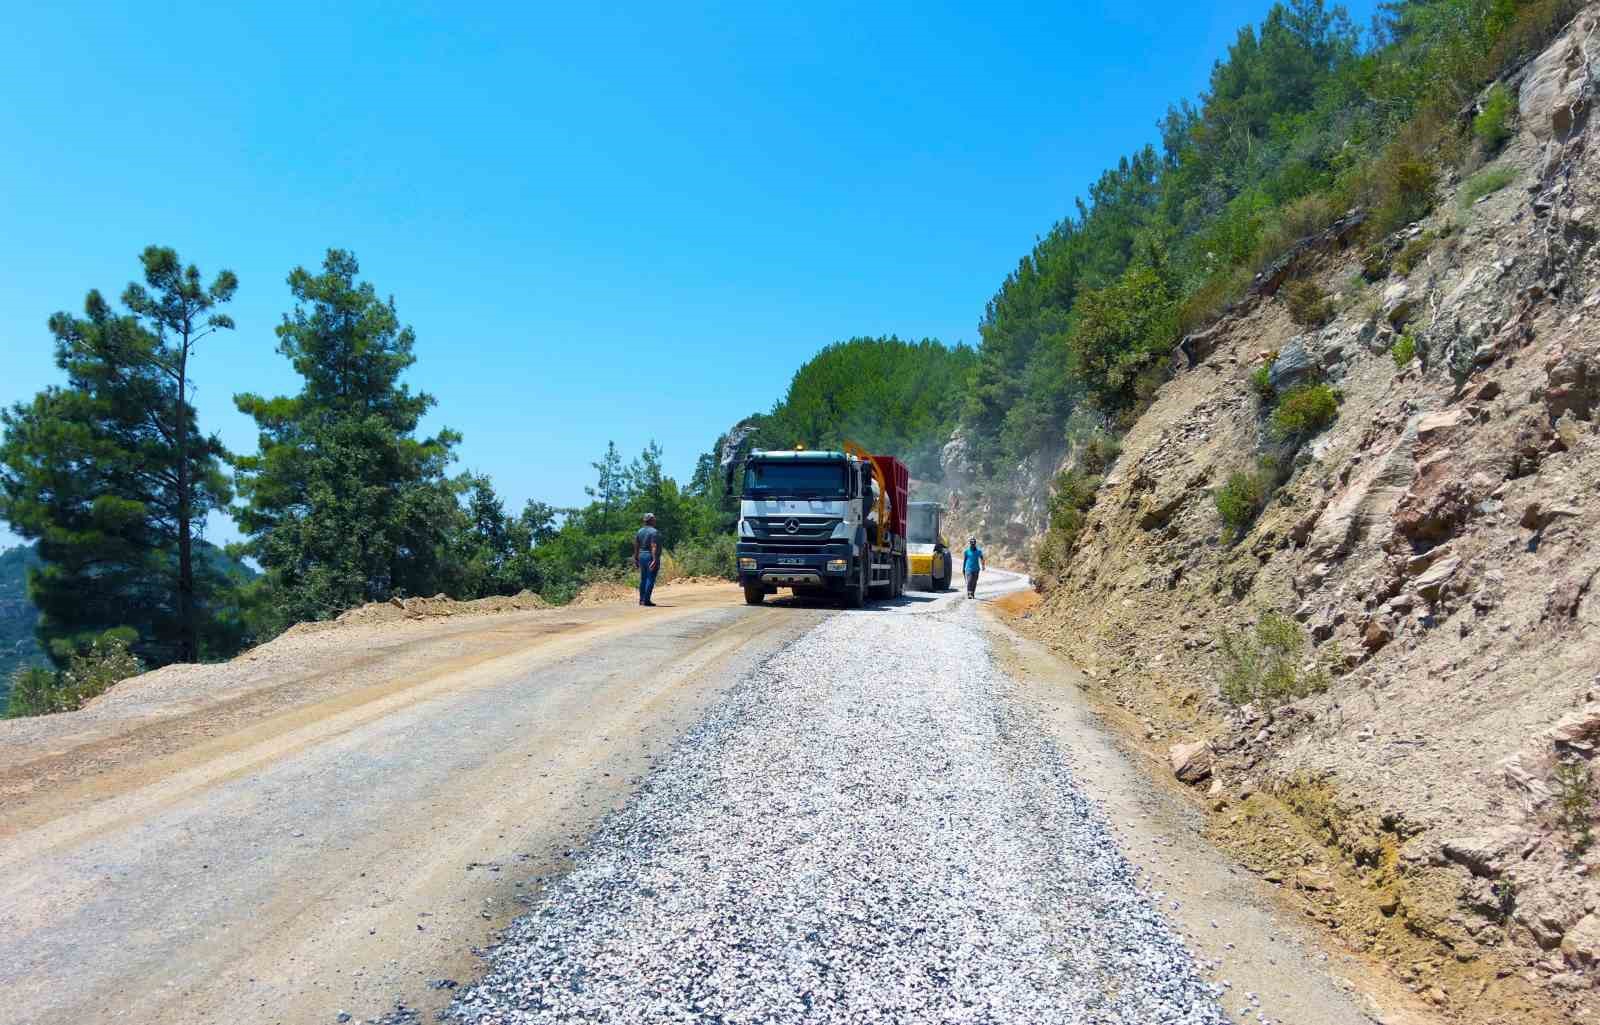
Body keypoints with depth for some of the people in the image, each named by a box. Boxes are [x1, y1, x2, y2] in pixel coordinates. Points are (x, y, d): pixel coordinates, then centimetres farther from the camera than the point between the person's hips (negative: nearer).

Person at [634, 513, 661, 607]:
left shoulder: (640, 531, 10)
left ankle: (641, 599, 14)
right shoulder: (654, 532, -13)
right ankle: (646, 600, -6)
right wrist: (655, 560, -23)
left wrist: (636, 558, 16)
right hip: (651, 557, -8)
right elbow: (654, 547, -21)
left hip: (642, 556, 8)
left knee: (643, 579, 13)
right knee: (650, 579, -4)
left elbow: (636, 546, 10)